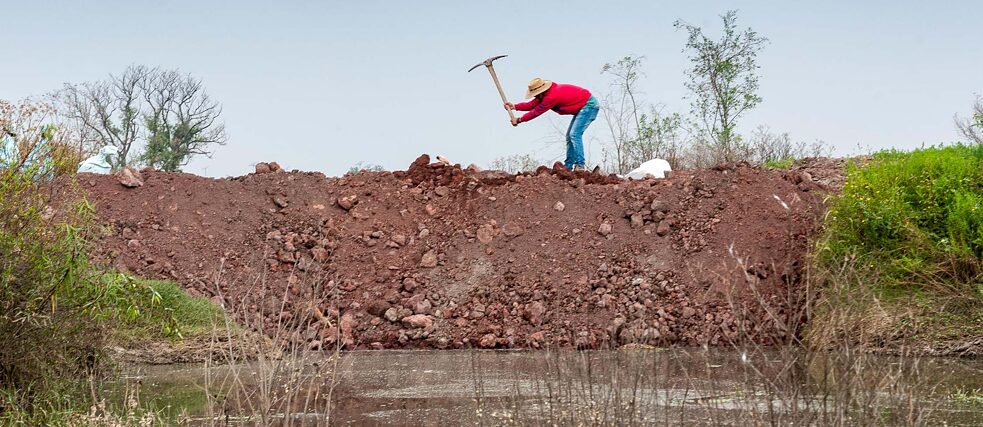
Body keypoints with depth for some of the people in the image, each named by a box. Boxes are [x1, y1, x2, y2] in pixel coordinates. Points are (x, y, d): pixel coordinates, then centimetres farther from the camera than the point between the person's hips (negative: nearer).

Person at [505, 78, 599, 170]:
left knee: (574, 134, -18)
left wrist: (519, 120, -9)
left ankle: (580, 165, -18)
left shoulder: (552, 96, -29)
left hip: (589, 105, -11)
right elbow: (533, 104, 3)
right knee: (570, 136, 11)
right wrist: (514, 106, -5)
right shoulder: (546, 92, 0)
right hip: (582, 106, 11)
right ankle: (568, 166, 14)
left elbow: (536, 112, -20)